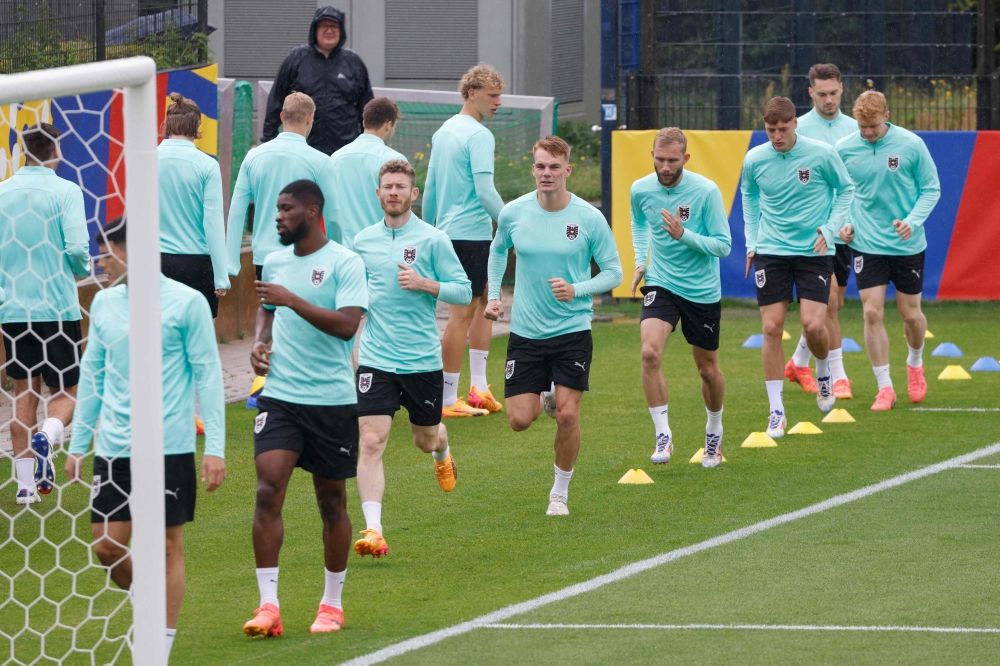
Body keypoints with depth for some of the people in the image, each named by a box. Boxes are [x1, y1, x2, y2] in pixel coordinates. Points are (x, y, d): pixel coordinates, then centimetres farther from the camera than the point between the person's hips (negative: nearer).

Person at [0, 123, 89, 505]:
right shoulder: (65, 191, -8)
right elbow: (76, 248, -16)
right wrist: (82, 271, 6)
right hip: (58, 308, -3)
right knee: (64, 394, 7)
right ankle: (47, 437, -25)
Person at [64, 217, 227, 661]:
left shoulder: (187, 303, -6)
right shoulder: (104, 303, 9)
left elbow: (208, 373, -4)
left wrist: (215, 447, -9)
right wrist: (78, 444, 14)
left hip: (169, 448, -5)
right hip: (112, 448, 5)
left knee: (167, 545, -1)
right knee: (106, 545, 2)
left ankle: (161, 650, 6)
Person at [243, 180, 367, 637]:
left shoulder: (345, 263, -7)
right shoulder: (274, 262, 11)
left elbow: (346, 324, -19)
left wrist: (292, 300, -25)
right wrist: (259, 344, 7)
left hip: (332, 398, -4)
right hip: (280, 395, 4)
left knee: (331, 501, 6)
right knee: (268, 491, -11)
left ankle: (332, 603, 21)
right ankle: (268, 606, -12)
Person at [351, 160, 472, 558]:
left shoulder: (432, 239, -5)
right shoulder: (364, 241, 6)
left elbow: (464, 292, -4)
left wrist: (424, 284, -18)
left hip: (422, 359, -1)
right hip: (376, 358, 1)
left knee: (425, 439, 16)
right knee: (371, 442, -13)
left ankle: (443, 451, 55)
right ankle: (373, 530, -17)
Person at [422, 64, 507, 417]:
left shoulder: (443, 132, 14)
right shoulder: (479, 135, -13)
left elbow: (430, 187, 19)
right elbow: (484, 190, -20)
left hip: (447, 230, 9)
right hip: (472, 232, -9)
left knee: (485, 301, 16)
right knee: (462, 312, -5)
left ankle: (478, 387, 15)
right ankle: (447, 399, -3)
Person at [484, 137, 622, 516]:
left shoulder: (589, 218, -9)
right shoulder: (513, 213, -2)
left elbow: (614, 273, -3)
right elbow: (498, 250, 19)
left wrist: (576, 290, -20)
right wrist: (493, 295, 8)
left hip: (572, 331, -2)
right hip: (525, 331, 2)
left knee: (567, 414, -10)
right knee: (520, 420, -3)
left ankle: (560, 492, 11)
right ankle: (544, 397, 34)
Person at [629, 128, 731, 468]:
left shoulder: (706, 191, -16)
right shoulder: (641, 190, -4)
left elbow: (723, 245, -14)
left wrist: (683, 235, -27)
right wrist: (640, 260, 8)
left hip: (703, 291, -2)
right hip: (660, 284, 2)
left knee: (708, 369, 10)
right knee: (650, 353, -22)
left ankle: (714, 431, 37)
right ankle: (663, 436, -14)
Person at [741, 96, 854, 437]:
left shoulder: (821, 154, -10)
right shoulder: (755, 160, -3)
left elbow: (846, 190, 4)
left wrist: (829, 230, -5)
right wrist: (752, 240, 12)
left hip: (813, 251, -2)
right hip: (771, 252, 2)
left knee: (813, 324, -13)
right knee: (771, 328, -3)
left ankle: (823, 372, 22)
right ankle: (776, 410, 5)